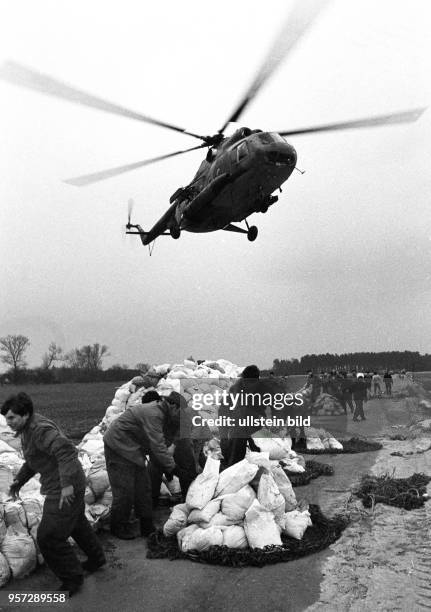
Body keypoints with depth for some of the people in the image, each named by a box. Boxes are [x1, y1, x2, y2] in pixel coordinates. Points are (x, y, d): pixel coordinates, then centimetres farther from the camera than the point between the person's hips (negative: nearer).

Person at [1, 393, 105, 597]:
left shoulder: (40, 430, -26)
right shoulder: (28, 428, 6)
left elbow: (67, 450, -37)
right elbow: (33, 460, 19)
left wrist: (67, 484, -37)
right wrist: (19, 480, 10)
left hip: (66, 489, -11)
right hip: (61, 484, 11)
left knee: (49, 536, -1)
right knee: (76, 522, 28)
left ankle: (72, 578, 18)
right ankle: (96, 558, 48)